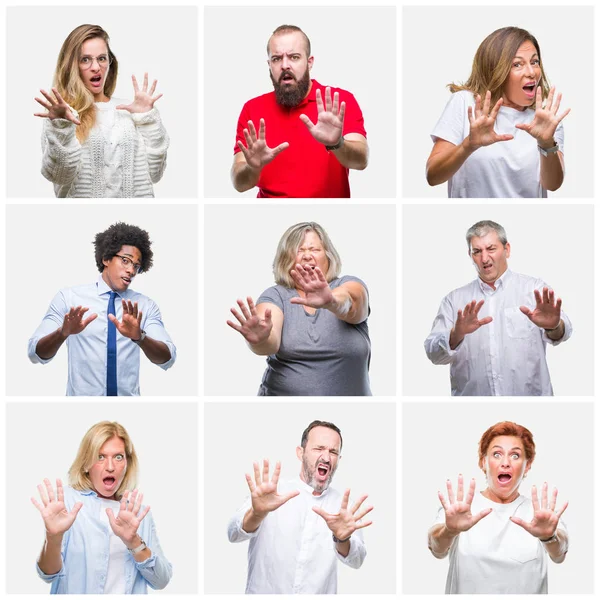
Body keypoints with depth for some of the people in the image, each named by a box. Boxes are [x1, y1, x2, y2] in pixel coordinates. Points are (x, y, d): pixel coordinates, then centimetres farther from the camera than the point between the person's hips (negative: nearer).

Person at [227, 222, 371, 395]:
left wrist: (331, 301, -40)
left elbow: (350, 303, -20)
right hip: (282, 393, -1)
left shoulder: (349, 286, 3)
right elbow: (271, 341, -16)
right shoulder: (275, 296, 2)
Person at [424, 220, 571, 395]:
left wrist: (553, 326, -33)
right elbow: (434, 353, 0)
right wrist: (457, 335, -20)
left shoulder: (534, 289, 4)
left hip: (529, 395, -1)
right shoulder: (454, 299, 9)